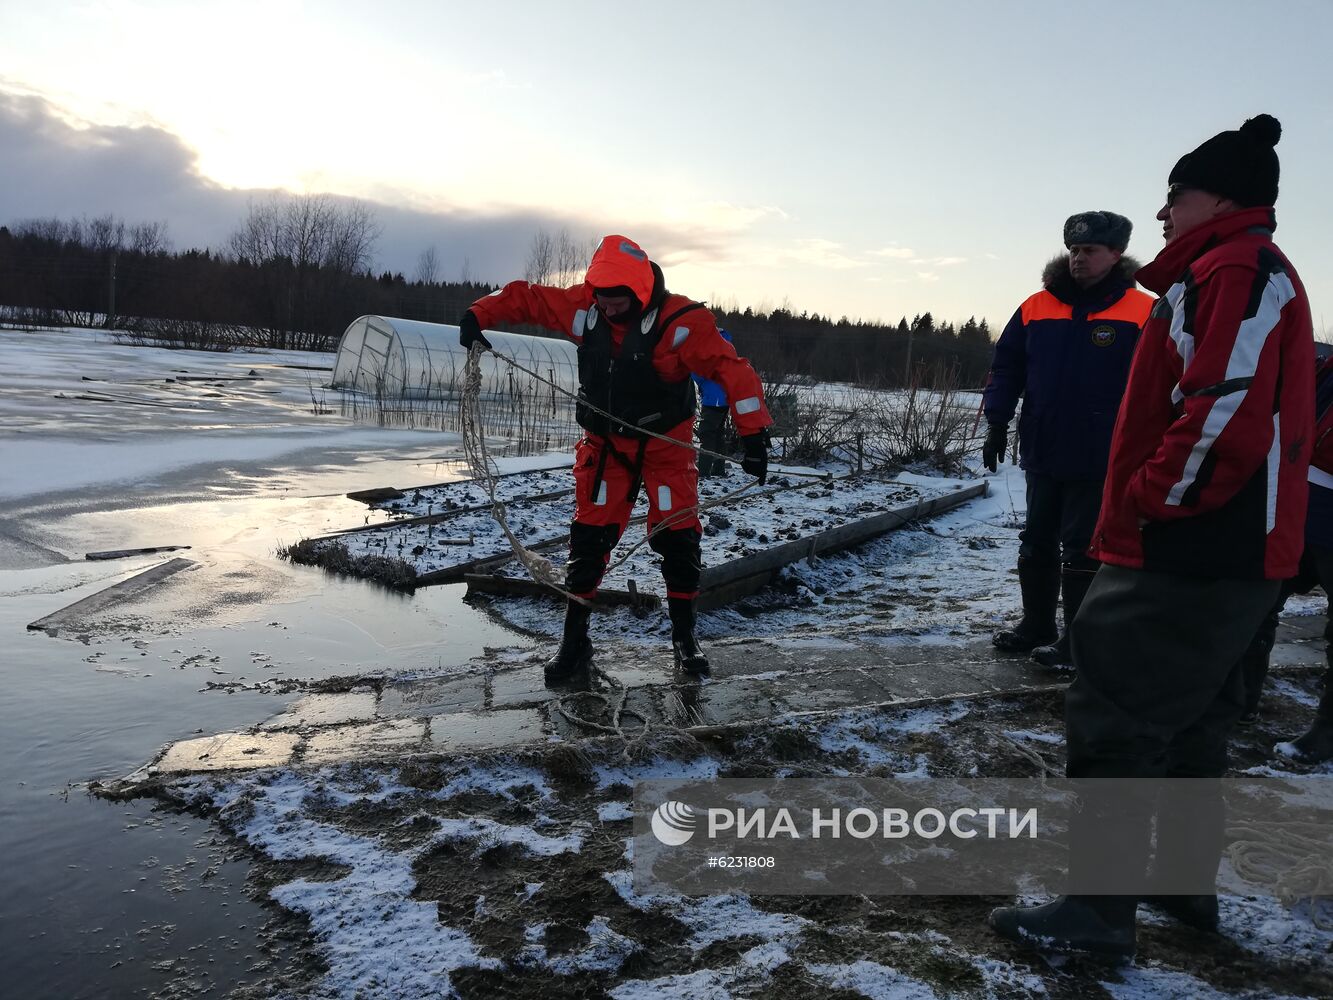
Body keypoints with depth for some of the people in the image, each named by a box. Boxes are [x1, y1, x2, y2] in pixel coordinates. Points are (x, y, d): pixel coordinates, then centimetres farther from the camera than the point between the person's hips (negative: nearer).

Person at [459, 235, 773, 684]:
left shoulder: (679, 321, -23)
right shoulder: (584, 307, -10)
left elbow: (731, 369, -29)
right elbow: (526, 297, 3)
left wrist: (753, 433, -36)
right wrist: (478, 315, -9)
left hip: (666, 444, -3)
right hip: (605, 444, 3)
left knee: (677, 537, -5)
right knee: (589, 537, -1)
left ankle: (684, 637, 15)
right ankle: (574, 641, 10)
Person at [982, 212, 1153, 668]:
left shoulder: (1143, 312, -5)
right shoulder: (1037, 307, 6)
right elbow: (1006, 366, 11)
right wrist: (997, 421, 2)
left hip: (1098, 459, -5)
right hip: (1042, 451, 5)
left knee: (1082, 549, 2)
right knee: (1036, 542, 15)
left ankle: (1078, 639, 15)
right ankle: (1036, 625, 29)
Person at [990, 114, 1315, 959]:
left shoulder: (1237, 273, -12)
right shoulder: (1244, 276, 21)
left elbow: (1227, 413, -24)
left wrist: (1149, 500, -15)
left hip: (1193, 553, -11)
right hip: (1228, 550, 11)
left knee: (1115, 720, -6)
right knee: (1189, 721, 18)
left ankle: (1098, 911, 2)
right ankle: (1187, 884, 30)